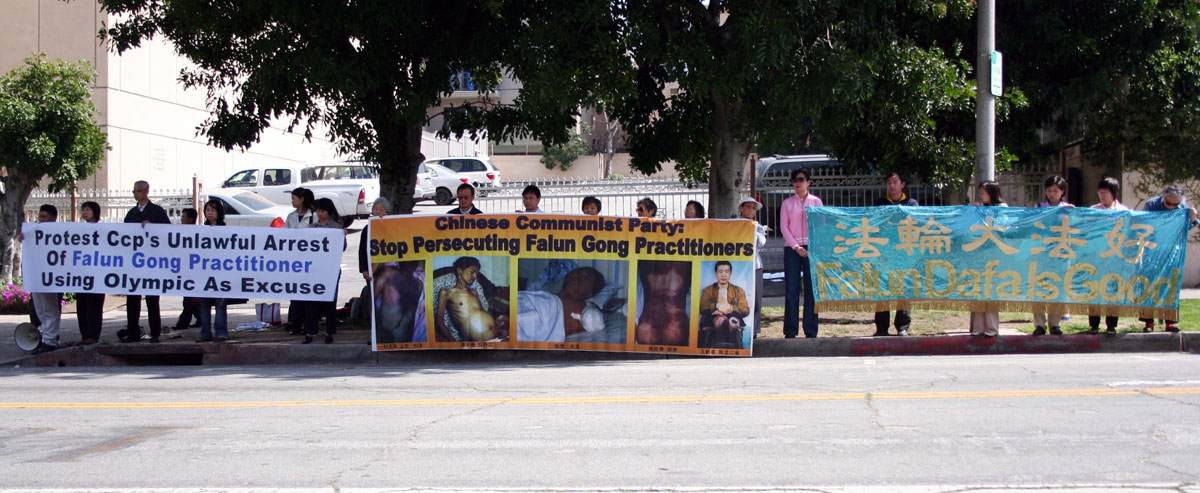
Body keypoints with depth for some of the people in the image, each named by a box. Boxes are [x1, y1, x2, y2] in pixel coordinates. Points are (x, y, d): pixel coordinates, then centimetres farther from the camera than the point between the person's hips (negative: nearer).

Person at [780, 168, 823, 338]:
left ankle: (810, 330, -1)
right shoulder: (787, 203, 11)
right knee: (792, 289, -3)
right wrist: (795, 246, -8)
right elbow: (784, 226, 4)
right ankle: (790, 331, -2)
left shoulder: (816, 201, 10)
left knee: (811, 288, -3)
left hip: (812, 247, 0)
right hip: (791, 248, 0)